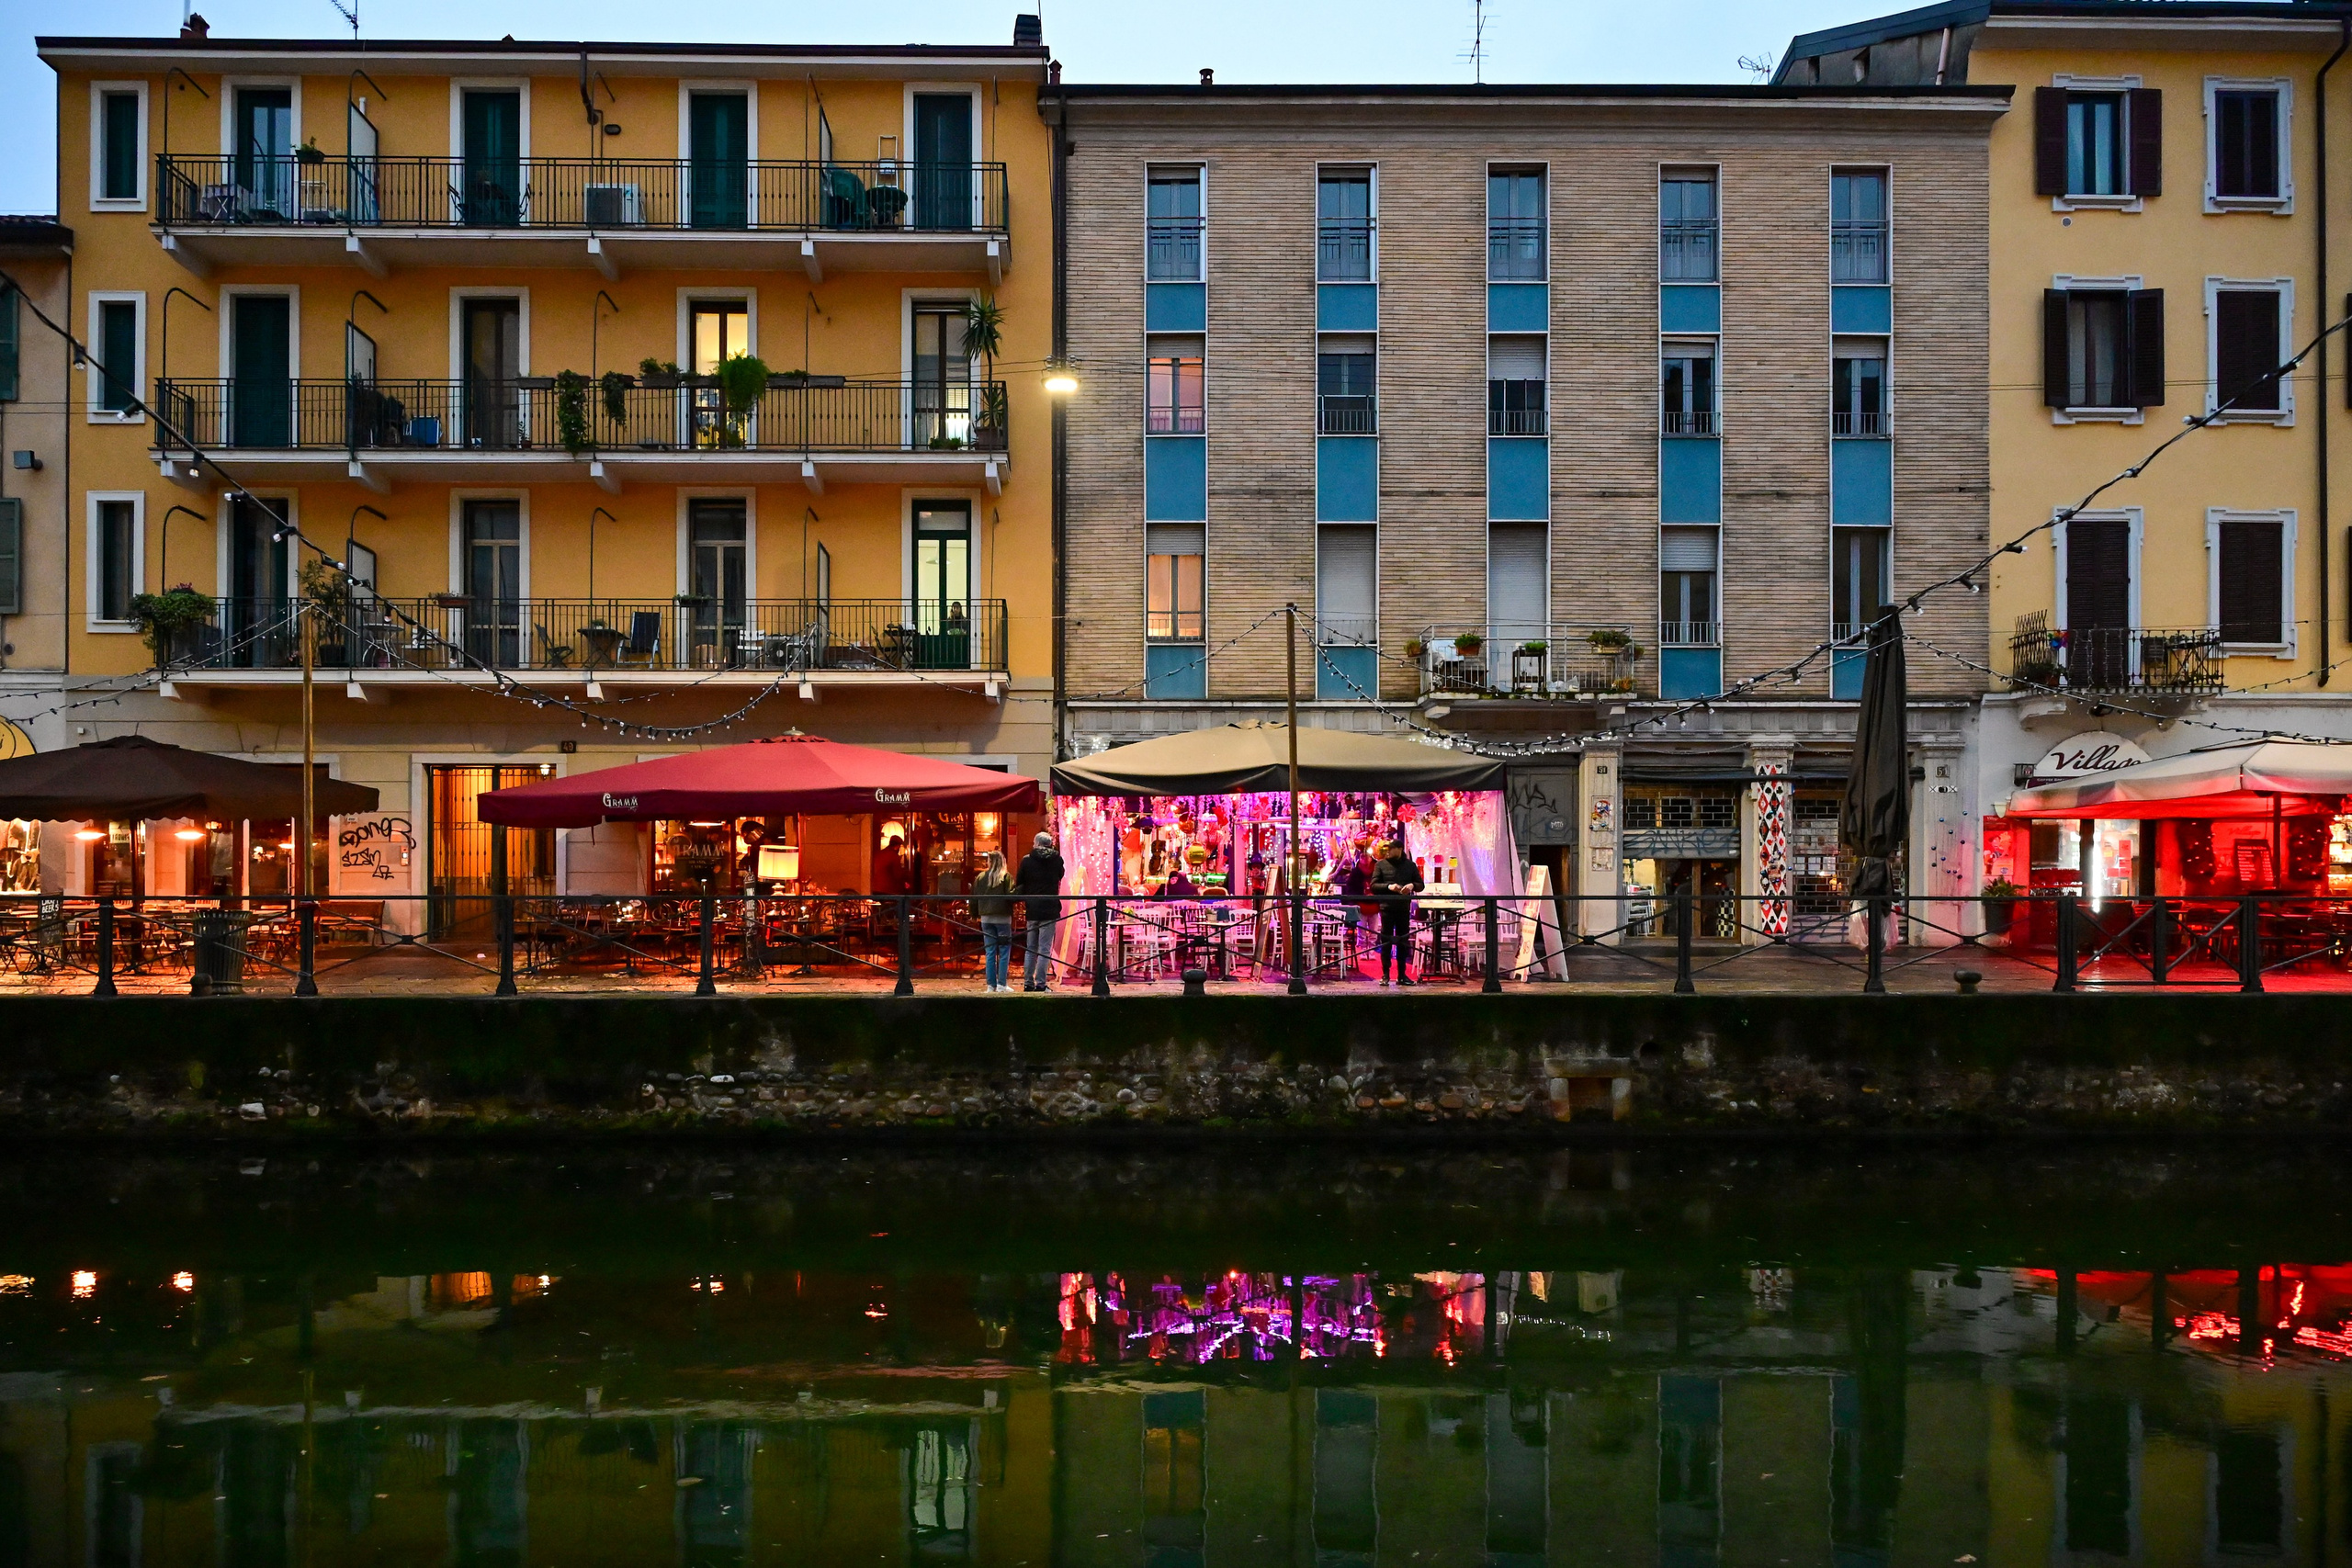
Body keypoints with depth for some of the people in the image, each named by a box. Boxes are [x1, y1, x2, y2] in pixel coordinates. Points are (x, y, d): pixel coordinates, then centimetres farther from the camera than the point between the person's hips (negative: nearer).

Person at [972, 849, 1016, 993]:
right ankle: (1002, 984, -1)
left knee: (989, 952, 8)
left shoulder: (980, 877, 5)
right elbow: (1011, 895, -16)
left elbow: (974, 898, 8)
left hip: (986, 918, 3)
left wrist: (974, 915, 19)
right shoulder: (1006, 877, -6)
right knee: (1004, 951, 3)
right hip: (1003, 917, -3)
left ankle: (991, 985, 6)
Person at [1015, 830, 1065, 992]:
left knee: (1031, 948, 11)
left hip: (1032, 910, 2)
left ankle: (1028, 983, 12)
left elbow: (1019, 883, 7)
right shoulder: (1057, 860, 0)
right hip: (1050, 909, -2)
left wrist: (1023, 900, 22)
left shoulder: (1027, 860, 1)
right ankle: (1041, 983, -6)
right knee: (1045, 948, -2)